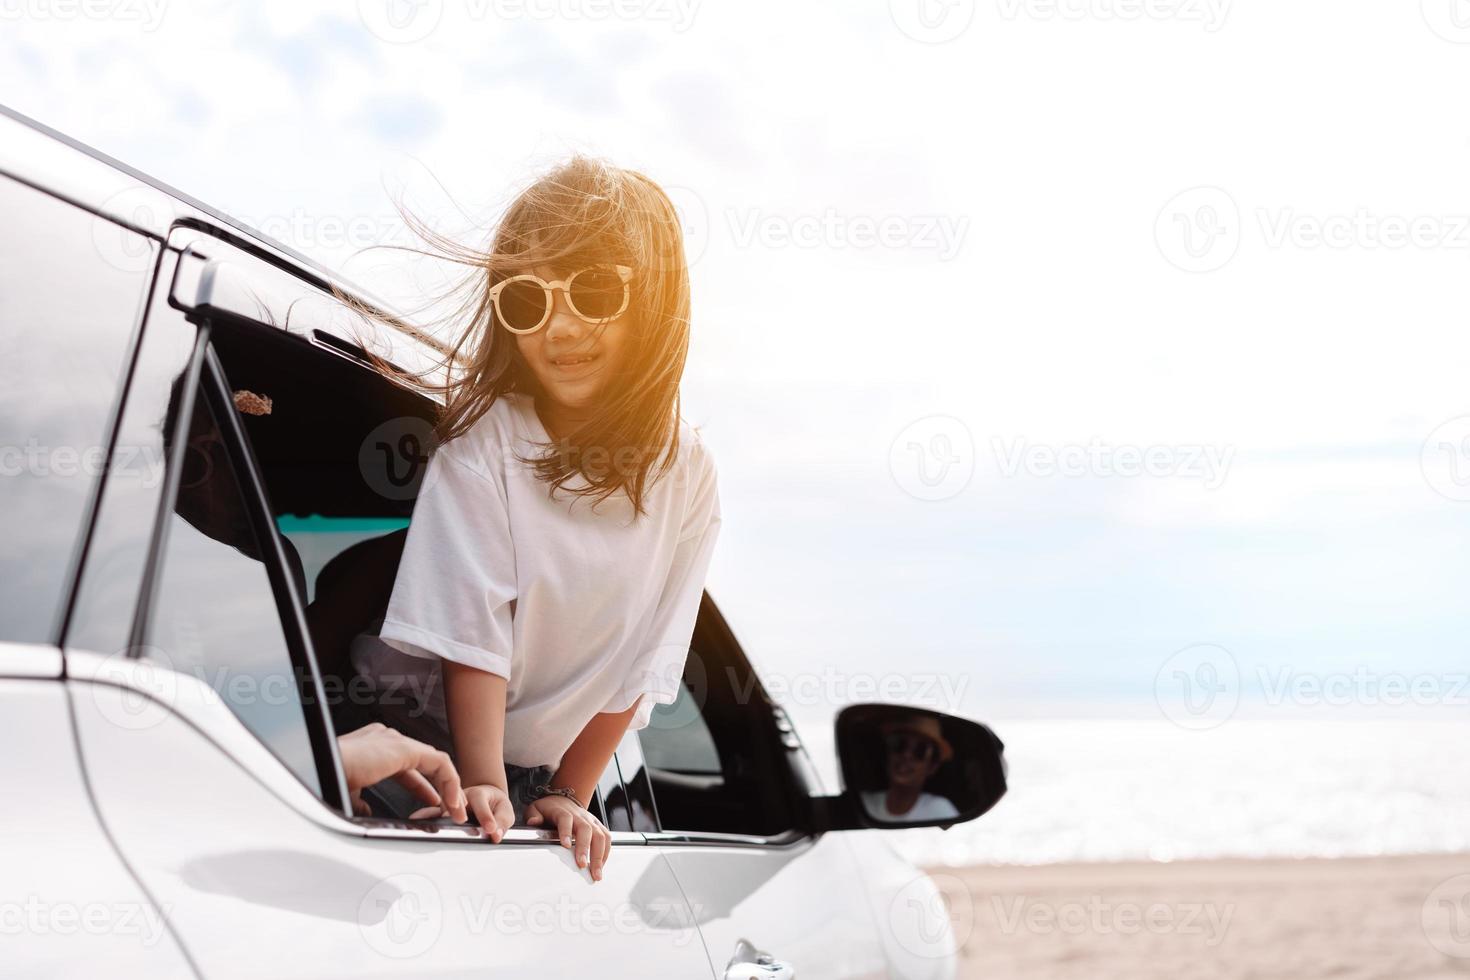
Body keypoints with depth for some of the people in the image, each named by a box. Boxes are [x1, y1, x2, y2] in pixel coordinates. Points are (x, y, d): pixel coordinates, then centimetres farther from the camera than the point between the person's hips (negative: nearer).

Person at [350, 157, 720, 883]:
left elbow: (643, 663, -2)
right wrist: (485, 787, -24)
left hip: (542, 771, 3)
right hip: (430, 736, -3)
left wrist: (567, 796, -3)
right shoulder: (484, 440, -14)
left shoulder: (686, 474, -5)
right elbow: (472, 633, -18)